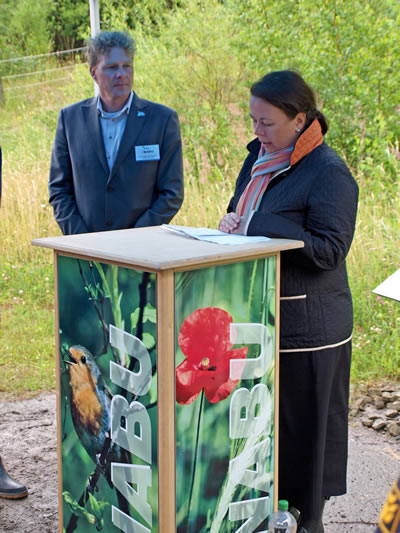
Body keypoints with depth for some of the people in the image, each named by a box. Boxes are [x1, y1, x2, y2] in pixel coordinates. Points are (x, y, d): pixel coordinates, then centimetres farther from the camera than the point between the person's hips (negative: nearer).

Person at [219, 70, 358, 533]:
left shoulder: (329, 173, -14)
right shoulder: (258, 158, 10)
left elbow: (330, 250, -21)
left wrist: (255, 229, -23)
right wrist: (233, 225, -3)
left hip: (305, 327, -7)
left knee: (302, 425, 4)